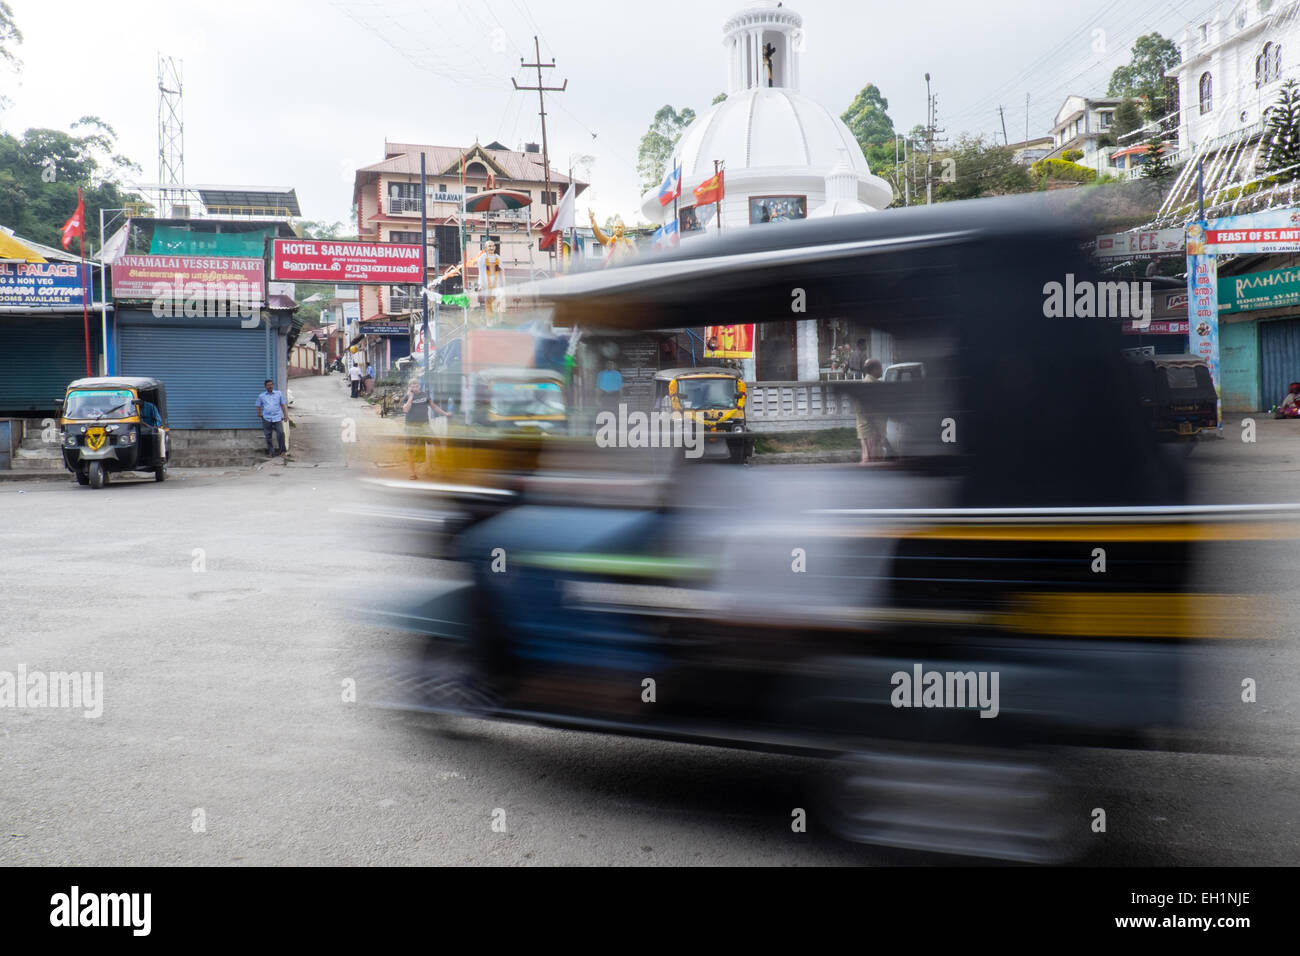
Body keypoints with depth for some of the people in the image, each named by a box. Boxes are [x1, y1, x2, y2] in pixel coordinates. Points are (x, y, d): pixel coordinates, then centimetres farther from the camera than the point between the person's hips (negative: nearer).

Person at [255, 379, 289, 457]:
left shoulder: (278, 393, 12)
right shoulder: (261, 396, 13)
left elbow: (283, 405, 13)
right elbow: (258, 406, 19)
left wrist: (285, 415, 5)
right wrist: (259, 413, 2)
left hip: (277, 418, -1)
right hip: (266, 418, 1)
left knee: (280, 433, -15)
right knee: (268, 436, 3)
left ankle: (282, 450, -2)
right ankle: (271, 452, 12)